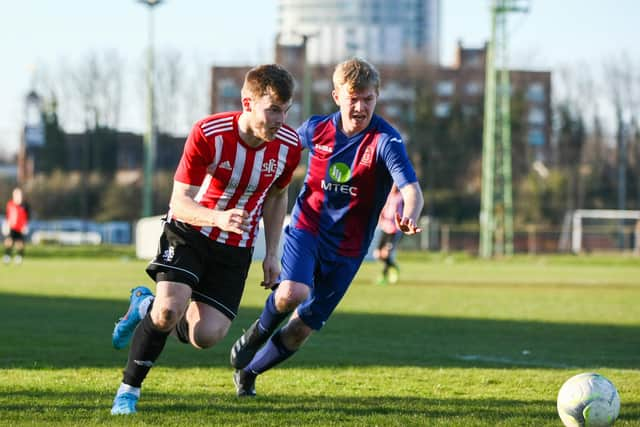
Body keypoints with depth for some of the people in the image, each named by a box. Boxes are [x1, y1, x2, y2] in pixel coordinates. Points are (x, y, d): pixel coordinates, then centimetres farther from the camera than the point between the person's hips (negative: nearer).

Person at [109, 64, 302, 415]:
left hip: (235, 247, 3)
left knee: (206, 336, -12)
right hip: (189, 232, -3)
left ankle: (147, 307, 21)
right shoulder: (208, 134, -24)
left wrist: (272, 253, 6)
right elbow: (180, 203, -21)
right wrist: (218, 218, -41)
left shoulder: (289, 145, -12)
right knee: (170, 308, -27)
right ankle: (128, 392, -4)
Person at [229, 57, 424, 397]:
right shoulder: (316, 130, -5)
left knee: (300, 330, 4)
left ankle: (248, 372, 31)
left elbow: (411, 190, -31)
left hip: (347, 249, -1)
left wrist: (408, 218, -52)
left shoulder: (385, 141, -17)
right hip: (306, 229, 1)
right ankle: (259, 331, 6)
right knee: (290, 295, -28)